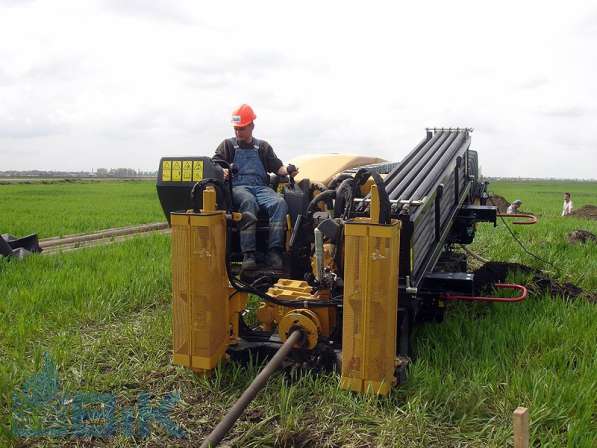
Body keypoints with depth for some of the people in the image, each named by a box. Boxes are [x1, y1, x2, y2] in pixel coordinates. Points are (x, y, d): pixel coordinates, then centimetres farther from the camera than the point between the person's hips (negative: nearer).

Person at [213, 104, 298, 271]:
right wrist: (222, 171, -15)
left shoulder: (263, 147, 26)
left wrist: (288, 171, -3)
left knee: (280, 203, -31)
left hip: (261, 187, 2)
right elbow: (215, 162, 9)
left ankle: (273, 251, -37)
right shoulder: (228, 145, 21)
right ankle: (248, 254, -44)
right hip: (238, 186, -2)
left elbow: (277, 167, 20)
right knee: (249, 202, -39)